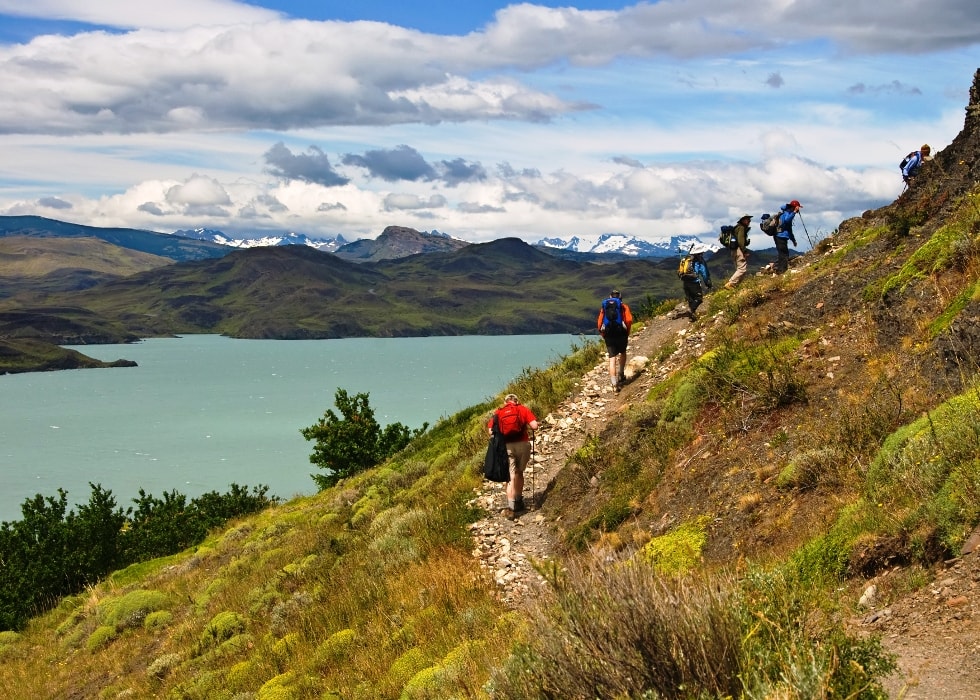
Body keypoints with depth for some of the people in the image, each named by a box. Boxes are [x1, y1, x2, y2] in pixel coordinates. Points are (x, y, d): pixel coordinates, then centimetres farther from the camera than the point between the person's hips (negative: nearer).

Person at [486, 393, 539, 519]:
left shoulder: (498, 412, 12)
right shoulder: (523, 409, 10)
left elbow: (491, 431, 2)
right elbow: (534, 426, -2)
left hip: (506, 446, 0)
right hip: (523, 444, 1)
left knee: (511, 477, -2)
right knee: (519, 473, 20)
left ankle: (511, 507, -14)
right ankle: (519, 501, 29)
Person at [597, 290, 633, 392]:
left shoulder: (604, 306, 15)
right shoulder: (623, 306, 9)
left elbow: (599, 323, 6)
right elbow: (629, 320, -5)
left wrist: (603, 334, 14)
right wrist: (627, 333, 6)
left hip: (608, 334, 1)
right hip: (621, 333, -1)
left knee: (612, 358, 2)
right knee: (623, 353, 25)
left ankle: (613, 382, -9)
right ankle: (621, 375, 24)